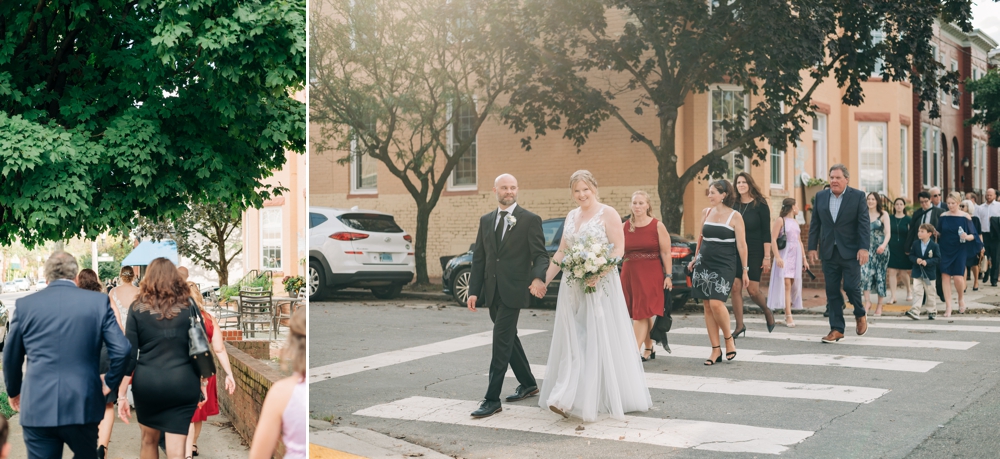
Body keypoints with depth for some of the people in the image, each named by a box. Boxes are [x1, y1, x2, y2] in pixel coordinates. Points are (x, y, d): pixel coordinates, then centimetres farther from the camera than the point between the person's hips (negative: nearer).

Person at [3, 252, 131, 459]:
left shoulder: (25, 304, 2)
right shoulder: (98, 301, -1)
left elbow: (11, 357, 11)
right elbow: (121, 349, -5)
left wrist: (14, 391, 28)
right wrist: (110, 383, 12)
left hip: (37, 409, 0)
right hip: (83, 406, 0)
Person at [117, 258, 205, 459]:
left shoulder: (137, 307, 2)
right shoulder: (188, 305, 3)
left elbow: (129, 354, -1)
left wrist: (121, 395, 2)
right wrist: (203, 382, 16)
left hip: (147, 382, 1)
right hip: (183, 383, 0)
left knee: (148, 440, 22)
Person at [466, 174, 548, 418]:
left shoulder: (530, 220, -5)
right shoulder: (486, 220, 11)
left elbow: (540, 255, -8)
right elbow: (479, 258, 11)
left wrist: (538, 278, -28)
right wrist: (474, 290, 4)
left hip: (513, 290, -6)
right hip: (492, 292, 6)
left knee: (501, 342, -9)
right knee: (508, 339, 17)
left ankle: (492, 399, -7)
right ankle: (528, 384, 34)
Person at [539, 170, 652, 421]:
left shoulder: (608, 213, -4)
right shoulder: (571, 216, 14)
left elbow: (619, 249, -11)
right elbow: (561, 252, 17)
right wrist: (545, 279, 12)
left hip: (600, 287, -6)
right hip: (572, 287, 6)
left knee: (598, 340, -5)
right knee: (572, 341, 5)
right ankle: (568, 399, 9)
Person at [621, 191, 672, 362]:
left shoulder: (657, 226, -2)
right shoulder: (625, 227, 7)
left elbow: (666, 253, -3)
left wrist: (668, 275, -7)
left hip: (651, 276, -3)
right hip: (630, 274, 4)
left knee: (642, 314, -9)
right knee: (645, 315, 12)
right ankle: (648, 349, 24)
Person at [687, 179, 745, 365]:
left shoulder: (735, 216, -4)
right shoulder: (706, 212, 9)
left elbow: (741, 245, -4)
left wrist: (744, 270, -6)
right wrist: (695, 259, 21)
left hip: (724, 265, -5)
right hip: (704, 264, 5)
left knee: (716, 303, -19)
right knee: (707, 307, 3)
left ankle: (729, 338, 6)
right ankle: (715, 349, 9)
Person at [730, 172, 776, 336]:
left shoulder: (760, 205, -4)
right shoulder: (734, 205, 7)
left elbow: (766, 233, -6)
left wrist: (767, 256, -11)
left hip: (754, 253, -4)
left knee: (753, 290, -6)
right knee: (735, 288, -3)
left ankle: (767, 311, 24)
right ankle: (739, 326, 5)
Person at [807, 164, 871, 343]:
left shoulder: (858, 196, -2)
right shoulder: (821, 196, 7)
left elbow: (864, 224, -7)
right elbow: (815, 224, 10)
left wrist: (864, 248, -15)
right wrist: (812, 247, 4)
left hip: (850, 251, -3)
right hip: (829, 252, 3)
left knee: (851, 286, -7)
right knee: (832, 291, 3)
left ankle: (860, 314, 23)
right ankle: (836, 329, 9)